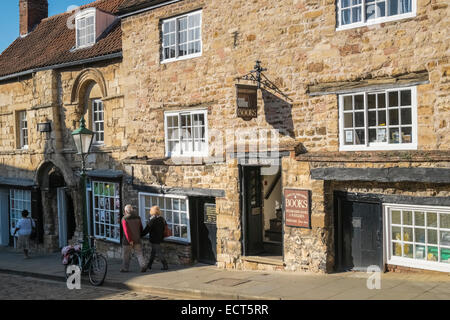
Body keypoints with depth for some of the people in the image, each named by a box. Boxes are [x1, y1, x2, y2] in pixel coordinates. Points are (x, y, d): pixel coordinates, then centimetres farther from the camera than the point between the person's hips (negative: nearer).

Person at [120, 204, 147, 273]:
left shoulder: (124, 219, -13)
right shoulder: (137, 218, 4)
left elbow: (126, 231, -19)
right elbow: (141, 228, 11)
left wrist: (129, 240, -20)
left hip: (127, 240, -4)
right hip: (137, 239, 4)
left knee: (126, 255, 11)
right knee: (139, 253, 5)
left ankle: (125, 268, 20)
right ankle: (143, 266, -11)